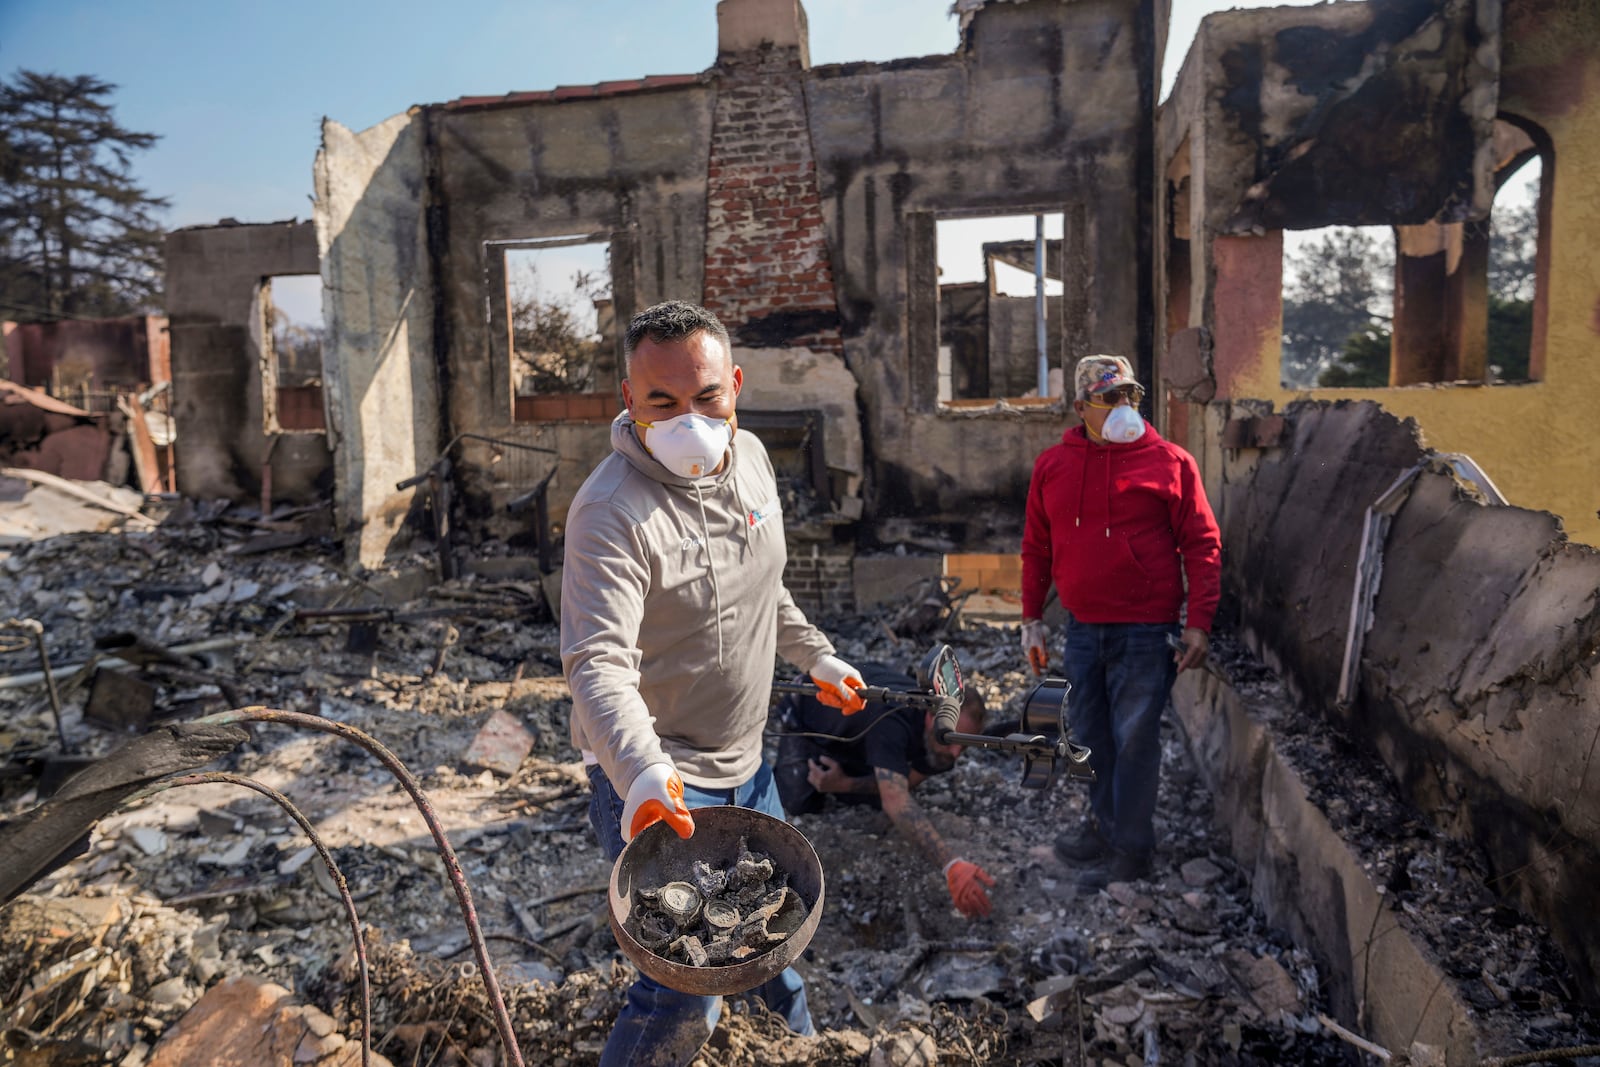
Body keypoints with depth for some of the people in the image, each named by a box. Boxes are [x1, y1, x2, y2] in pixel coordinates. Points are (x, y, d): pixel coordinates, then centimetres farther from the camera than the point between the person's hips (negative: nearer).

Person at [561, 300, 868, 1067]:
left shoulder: (750, 458, -1)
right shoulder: (611, 510, -26)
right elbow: (597, 662, -35)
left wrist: (815, 656, 21)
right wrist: (642, 773, -49)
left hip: (743, 763, 8)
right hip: (654, 785, -8)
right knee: (685, 998, -7)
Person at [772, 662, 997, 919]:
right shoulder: (892, 718, -48)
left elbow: (905, 784, -13)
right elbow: (896, 800, -59)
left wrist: (845, 785, -28)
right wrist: (951, 865, -70)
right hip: (807, 721, -5)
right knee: (802, 802, -16)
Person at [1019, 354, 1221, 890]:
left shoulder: (1170, 462, -4)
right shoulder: (1052, 465, 5)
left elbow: (1202, 546, -3)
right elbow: (1036, 549, 12)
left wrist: (1198, 623, -8)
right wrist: (1031, 619, 11)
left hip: (1145, 631, -4)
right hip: (1081, 627, 4)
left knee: (1134, 740, 3)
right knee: (1090, 735, 15)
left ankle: (1130, 850, 18)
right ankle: (1104, 825, 34)